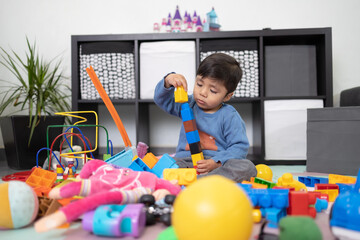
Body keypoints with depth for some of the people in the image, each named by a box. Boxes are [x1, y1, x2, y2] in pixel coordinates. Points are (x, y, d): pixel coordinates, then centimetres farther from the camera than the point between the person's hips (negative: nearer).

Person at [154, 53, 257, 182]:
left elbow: (239, 147, -6)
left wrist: (215, 162, -20)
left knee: (247, 167, -32)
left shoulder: (230, 117, -2)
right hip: (186, 161, 2)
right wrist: (168, 82, -11)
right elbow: (162, 99, 11)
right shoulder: (188, 105, 10)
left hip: (219, 165, -2)